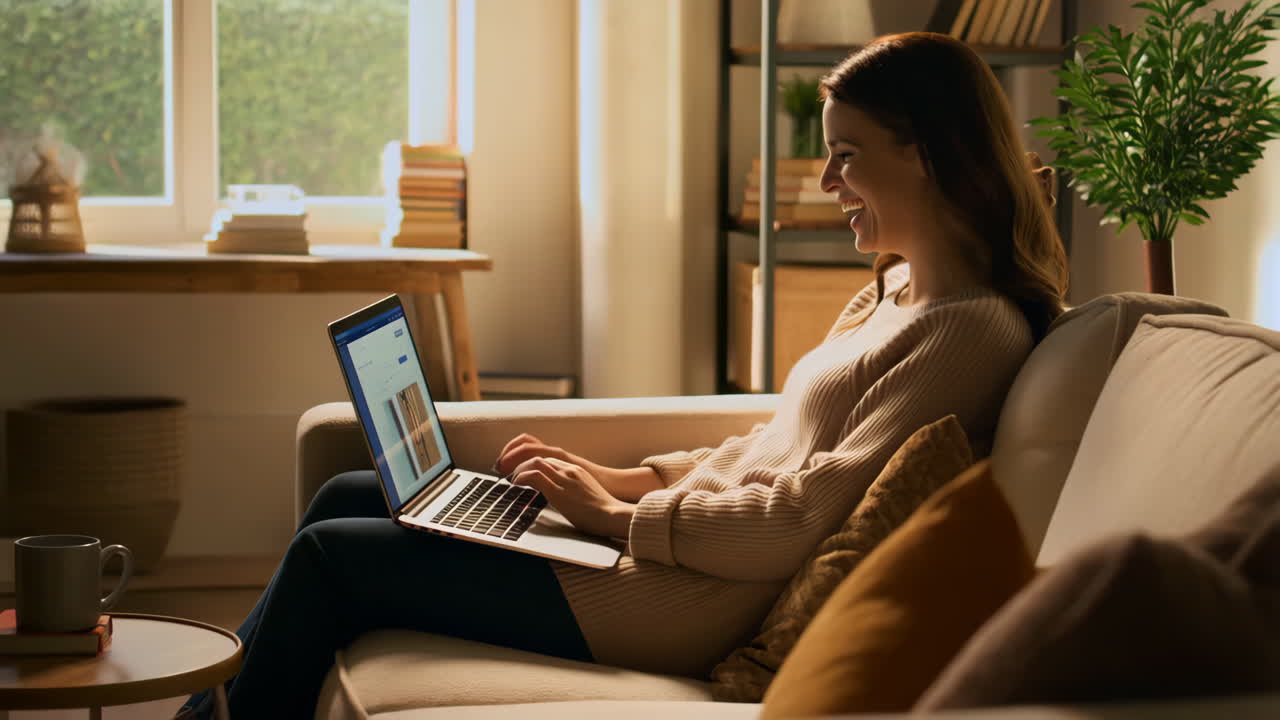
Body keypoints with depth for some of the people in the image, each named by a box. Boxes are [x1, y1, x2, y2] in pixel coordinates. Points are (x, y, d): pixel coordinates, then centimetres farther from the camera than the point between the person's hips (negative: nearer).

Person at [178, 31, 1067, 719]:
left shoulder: (972, 331, -18)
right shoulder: (892, 296, 14)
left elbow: (801, 522, -23)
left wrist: (620, 514, -14)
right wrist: (625, 478, 8)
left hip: (692, 603, -10)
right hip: (676, 535, 10)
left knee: (332, 555, -3)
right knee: (348, 498, 13)